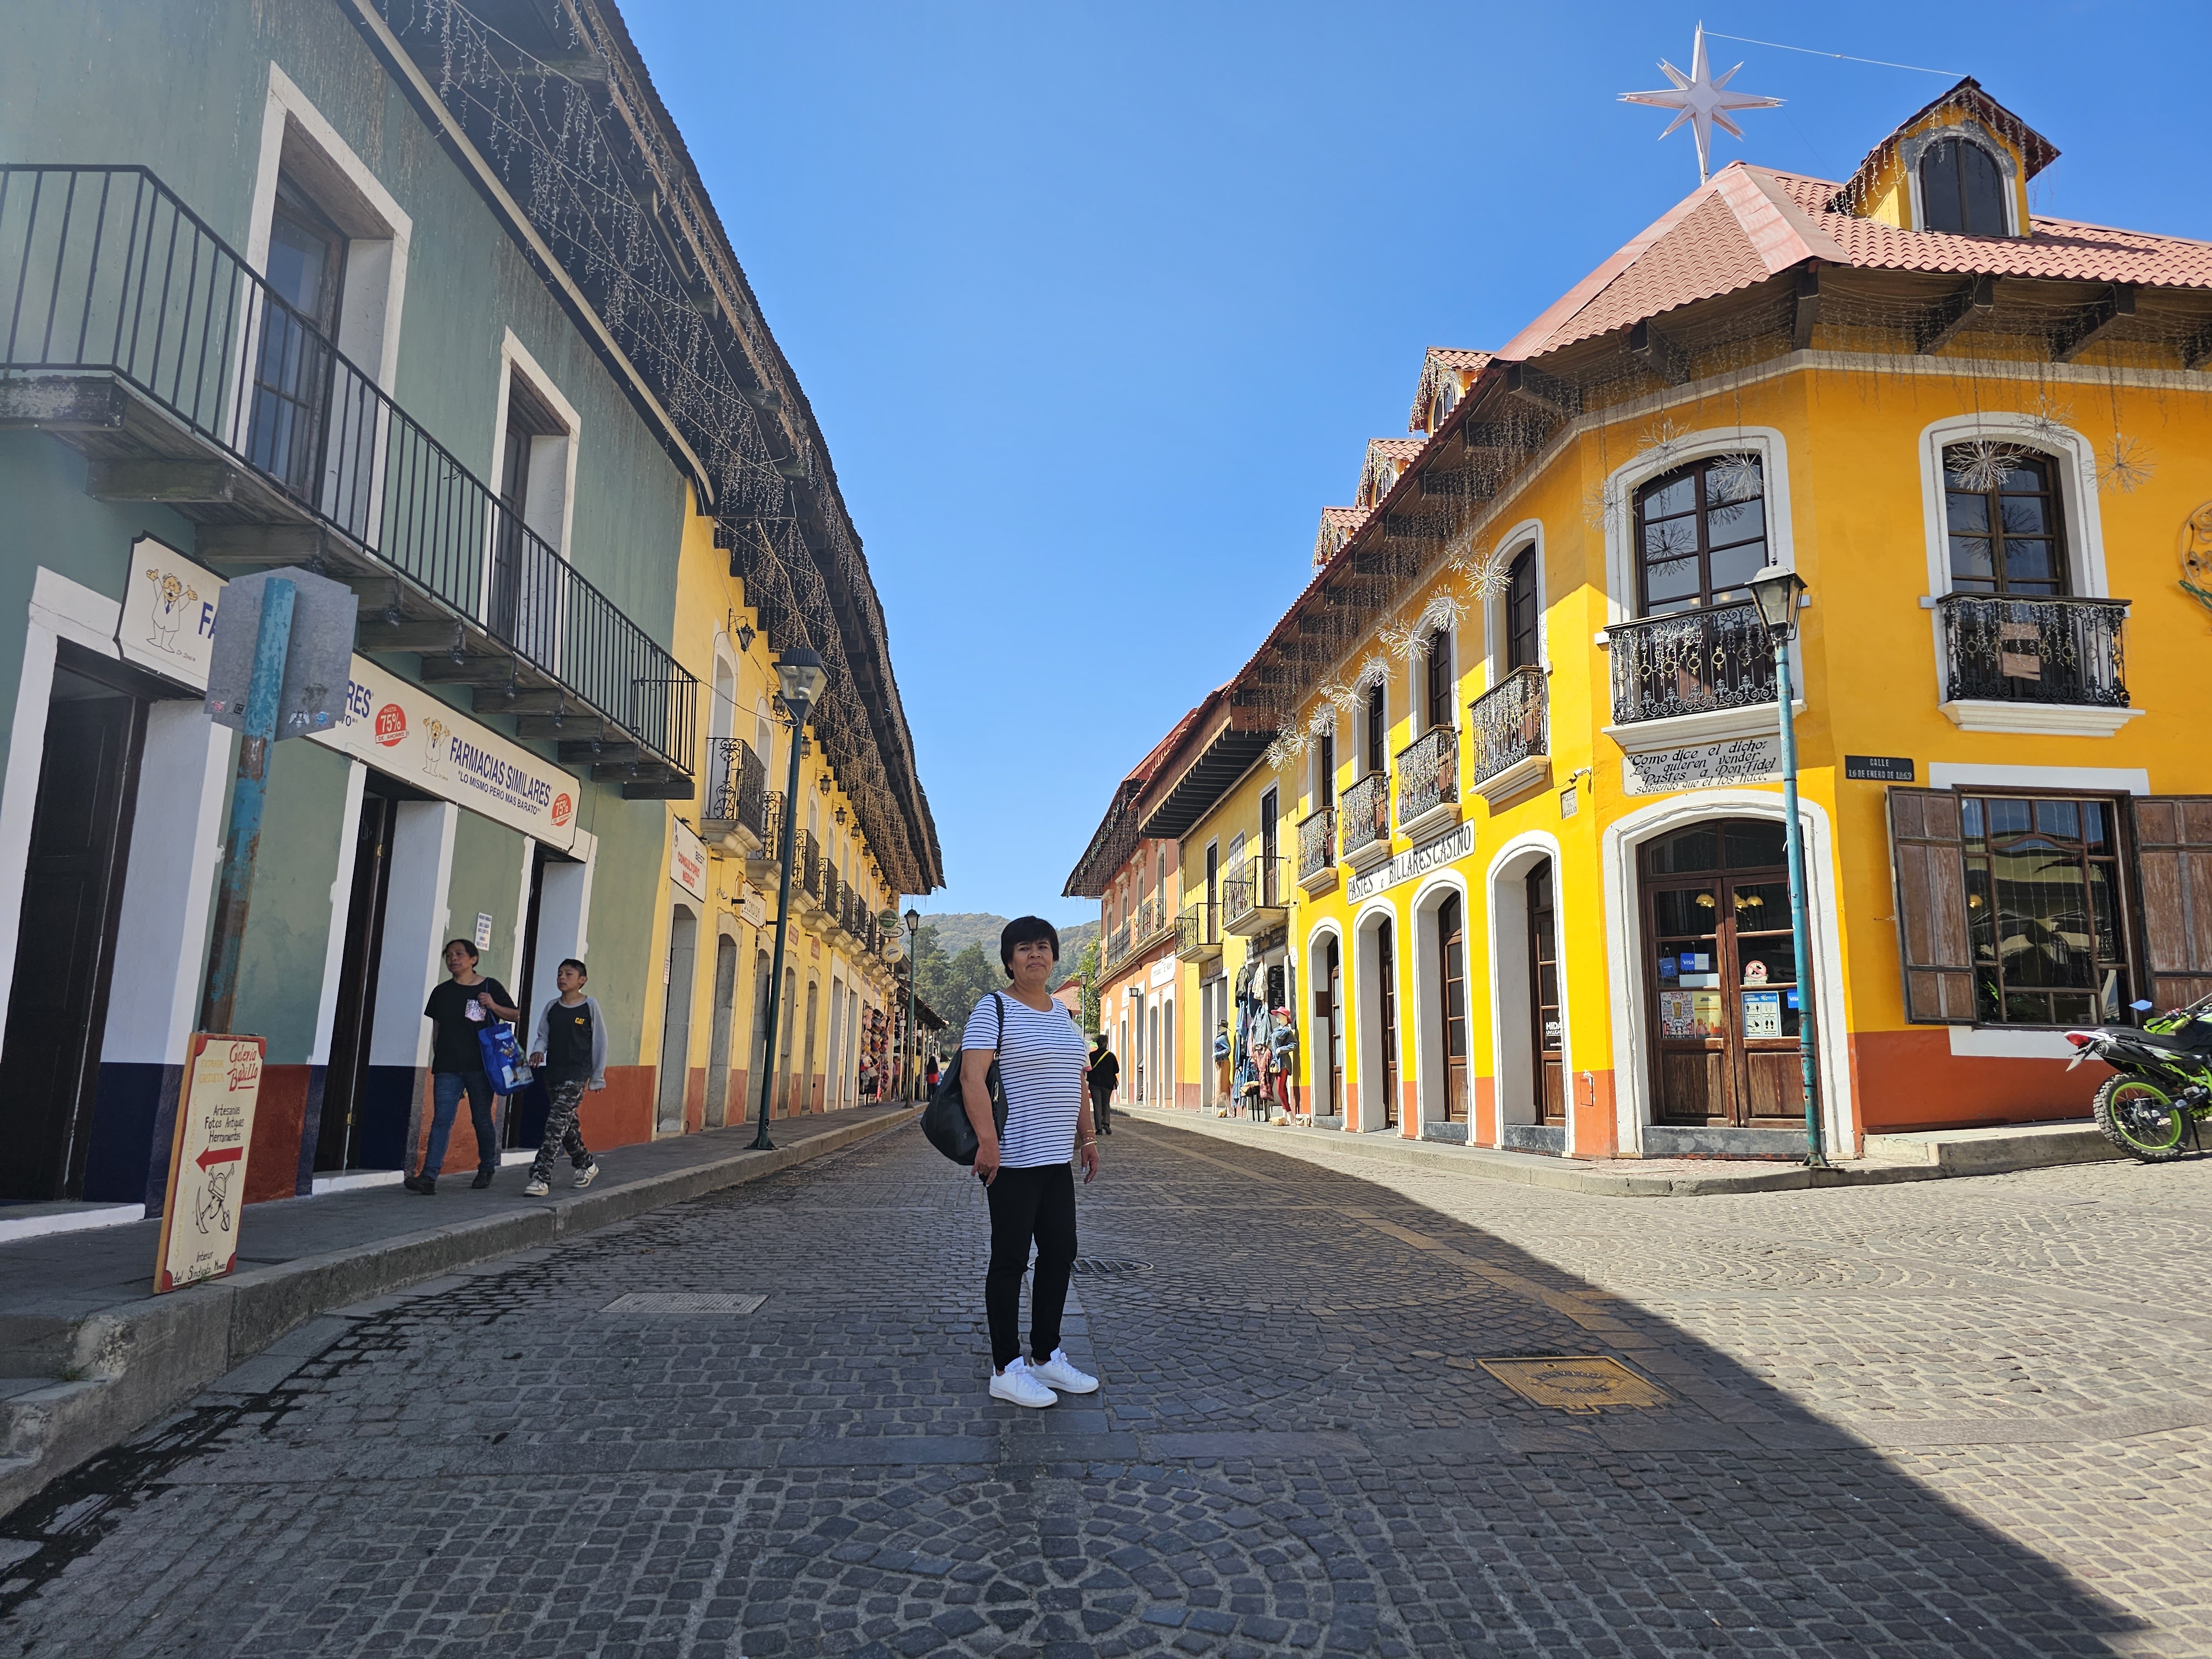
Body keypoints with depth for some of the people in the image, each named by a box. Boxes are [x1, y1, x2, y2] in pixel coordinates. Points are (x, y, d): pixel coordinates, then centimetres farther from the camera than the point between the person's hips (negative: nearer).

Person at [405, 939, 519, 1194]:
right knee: (441, 1120, -7)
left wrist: (494, 1006, -13)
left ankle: (487, 1170, 24)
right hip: (447, 1067, 2)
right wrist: (437, 1057, 12)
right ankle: (429, 1177, -12)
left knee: (482, 1119, 7)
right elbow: (436, 1028, 17)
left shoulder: (490, 987, 3)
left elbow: (516, 1015, 4)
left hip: (479, 1066, -2)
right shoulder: (442, 991, 12)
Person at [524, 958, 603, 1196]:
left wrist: (598, 1077, 2)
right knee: (566, 1124, 13)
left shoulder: (590, 1006, -3)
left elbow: (600, 1042, 2)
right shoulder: (552, 1007, 10)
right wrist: (538, 1050, -8)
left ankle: (541, 1177, -18)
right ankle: (587, 1165, 33)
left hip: (577, 1074, -6)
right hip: (553, 1073, 6)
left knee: (557, 1122, -16)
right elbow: (543, 1035, 17)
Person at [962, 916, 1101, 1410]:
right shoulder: (994, 1009, -9)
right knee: (1011, 1262, 0)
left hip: (1056, 1159, 8)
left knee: (1061, 1254, 12)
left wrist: (1087, 1137, 16)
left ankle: (1047, 1357, 25)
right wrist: (987, 1140, -27)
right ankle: (1006, 1370, 11)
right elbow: (972, 1076, -18)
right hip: (1012, 1160, -8)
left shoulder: (1063, 1013, 15)